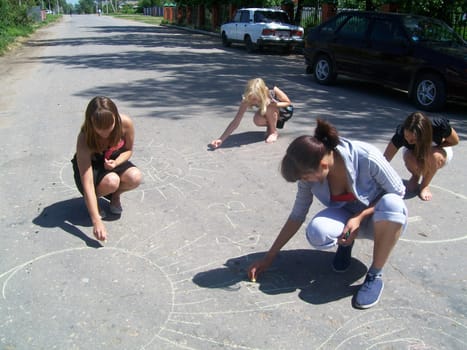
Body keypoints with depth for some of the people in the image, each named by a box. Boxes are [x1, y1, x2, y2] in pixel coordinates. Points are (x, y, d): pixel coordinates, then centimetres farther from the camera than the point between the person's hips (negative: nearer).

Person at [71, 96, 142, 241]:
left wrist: (115, 163, -29)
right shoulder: (85, 140, -35)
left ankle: (115, 195, 5)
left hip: (113, 161, 3)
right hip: (89, 165, -3)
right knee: (111, 181, -36)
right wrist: (96, 221, -47)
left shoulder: (125, 123, -28)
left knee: (135, 178, -29)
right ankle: (92, 199, 0)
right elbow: (87, 184, -39)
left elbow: (128, 150, -5)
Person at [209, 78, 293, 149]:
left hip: (286, 111, -2)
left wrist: (276, 104, -39)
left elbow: (288, 102, -17)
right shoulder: (246, 100, -31)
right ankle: (270, 127, 3)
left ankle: (274, 132, -11)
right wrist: (221, 139, -45)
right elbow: (236, 121, -35)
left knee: (269, 106, -34)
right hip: (271, 115, 3)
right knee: (257, 120, -30)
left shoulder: (274, 91, -36)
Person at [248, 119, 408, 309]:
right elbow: (297, 216, -10)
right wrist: (269, 257, -10)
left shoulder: (367, 158, -32)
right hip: (348, 214, 2)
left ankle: (375, 275, -20)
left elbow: (398, 191, -16)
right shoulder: (310, 172, -20)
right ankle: (345, 242, 4)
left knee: (391, 204, -39)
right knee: (316, 233, -32)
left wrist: (360, 217, -28)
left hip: (378, 215, -2)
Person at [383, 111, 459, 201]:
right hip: (414, 153, 0)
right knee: (409, 158, -35)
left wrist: (432, 147, -26)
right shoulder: (401, 133, -35)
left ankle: (425, 185, -8)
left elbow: (455, 141, -16)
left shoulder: (439, 126, -37)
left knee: (434, 156, -36)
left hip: (439, 151, 0)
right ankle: (416, 176, 1)